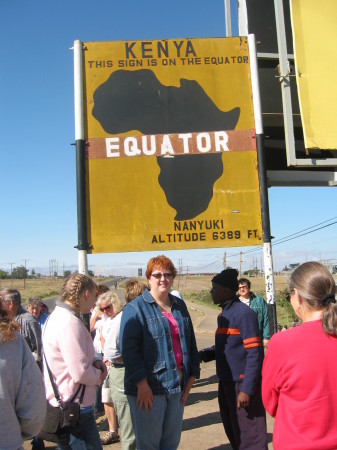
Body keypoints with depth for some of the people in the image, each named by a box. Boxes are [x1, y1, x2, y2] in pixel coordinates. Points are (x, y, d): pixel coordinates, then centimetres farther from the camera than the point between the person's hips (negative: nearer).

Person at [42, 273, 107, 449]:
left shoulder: (57, 316, 10)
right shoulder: (70, 323, -24)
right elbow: (81, 373, -26)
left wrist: (95, 362, 2)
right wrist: (99, 375, -6)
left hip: (61, 404, 10)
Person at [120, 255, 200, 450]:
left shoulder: (180, 306, 12)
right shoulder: (136, 308, -7)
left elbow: (191, 343, 17)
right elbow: (129, 348, -14)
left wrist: (192, 375, 11)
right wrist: (141, 383, -19)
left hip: (177, 385, 6)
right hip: (148, 389, -6)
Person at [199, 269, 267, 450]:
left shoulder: (244, 313, -15)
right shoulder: (223, 315, 12)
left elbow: (254, 354, -18)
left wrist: (246, 389, -21)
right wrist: (205, 354, 2)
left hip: (242, 383, -9)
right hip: (226, 382, 9)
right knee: (232, 432, 18)